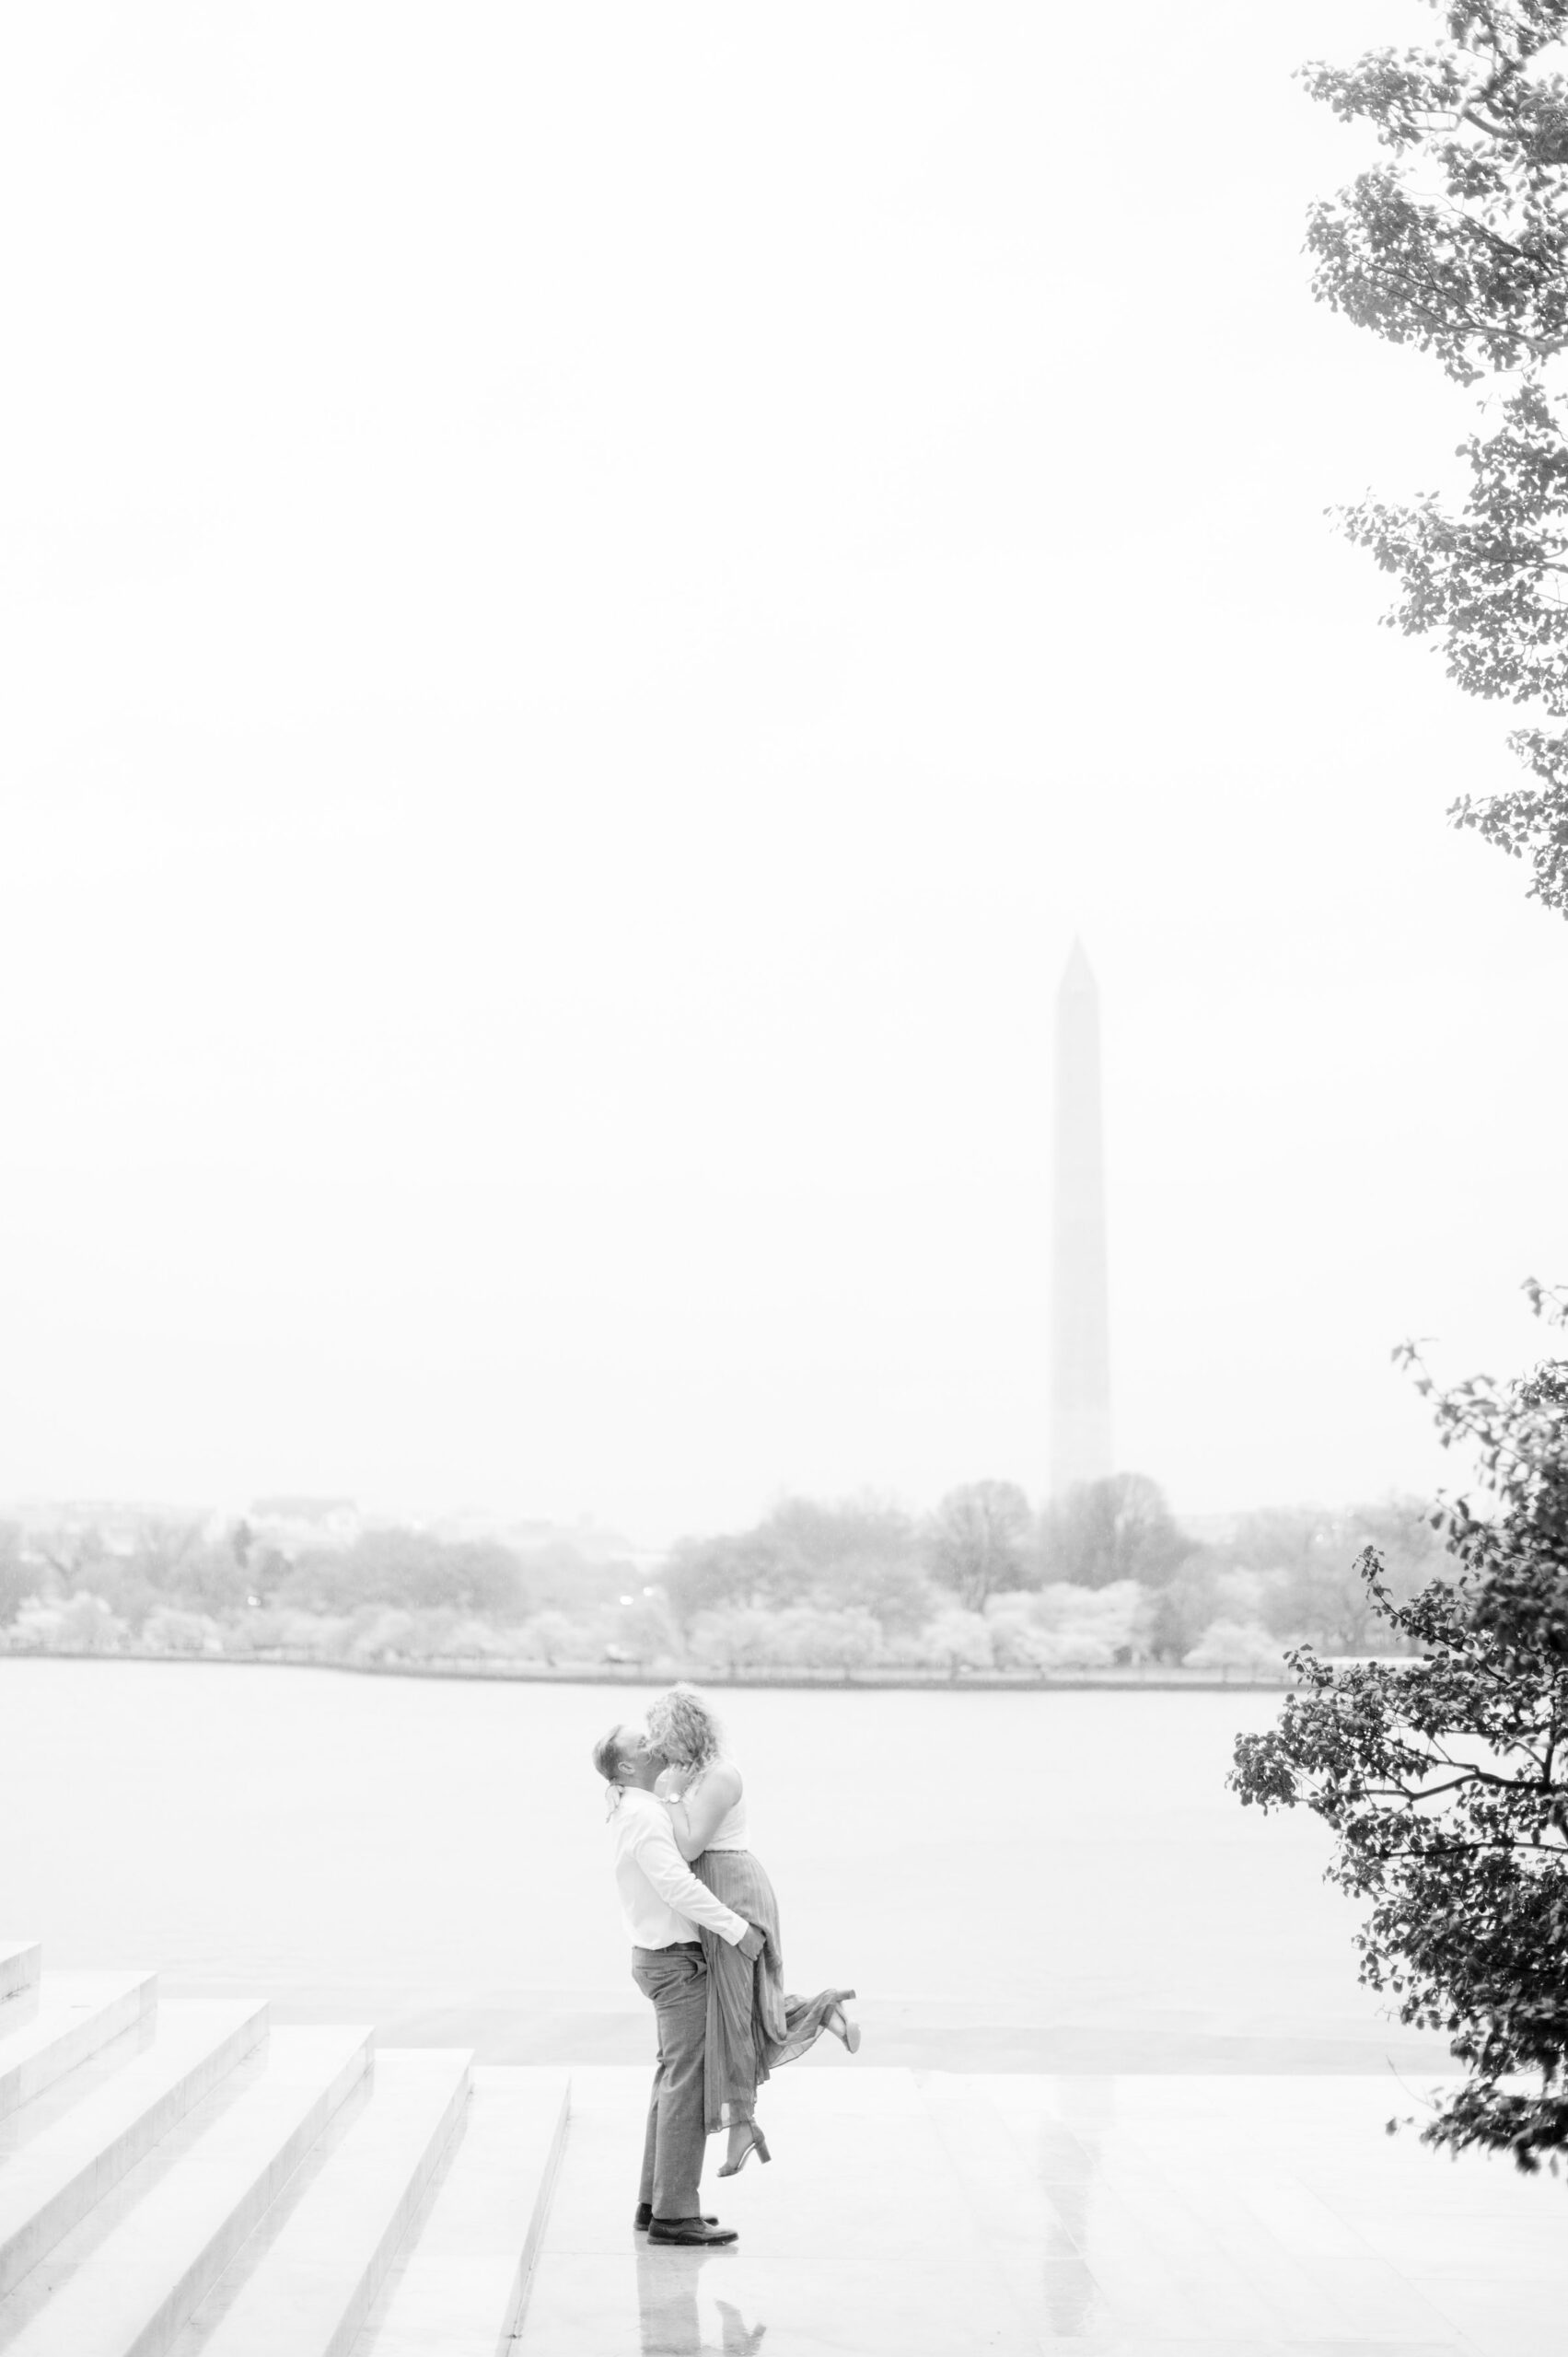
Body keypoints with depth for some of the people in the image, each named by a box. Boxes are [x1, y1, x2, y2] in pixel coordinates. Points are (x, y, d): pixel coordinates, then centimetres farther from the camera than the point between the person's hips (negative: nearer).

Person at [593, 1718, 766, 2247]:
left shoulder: (631, 1811, 13)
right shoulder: (643, 1815, -19)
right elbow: (678, 1886, -25)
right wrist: (737, 1929, -21)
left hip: (660, 1955, 10)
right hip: (677, 1960, -10)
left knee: (672, 2079, 15)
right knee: (688, 2083, -7)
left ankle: (655, 2201, 19)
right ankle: (674, 2213, -5)